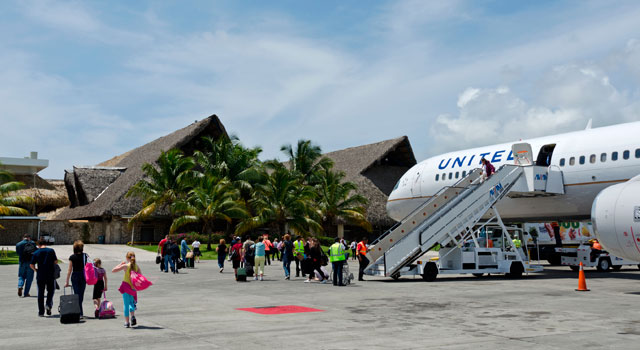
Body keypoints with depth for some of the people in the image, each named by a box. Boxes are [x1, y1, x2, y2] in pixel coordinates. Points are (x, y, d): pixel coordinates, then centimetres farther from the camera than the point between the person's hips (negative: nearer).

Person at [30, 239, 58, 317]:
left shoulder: (36, 253, 1)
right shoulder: (51, 251, -2)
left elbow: (31, 265, -3)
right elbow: (56, 262, -3)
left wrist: (36, 270, 15)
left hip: (40, 276, 1)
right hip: (50, 275, -1)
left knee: (40, 293, 7)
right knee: (50, 290, 16)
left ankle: (41, 312, 9)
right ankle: (49, 304, -6)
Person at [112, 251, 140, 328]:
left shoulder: (125, 266, -10)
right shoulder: (137, 266, 0)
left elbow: (113, 270, -3)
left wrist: (120, 264, 4)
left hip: (126, 286, -3)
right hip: (133, 287, 3)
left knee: (126, 304, 3)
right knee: (131, 303, 21)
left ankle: (126, 322, 2)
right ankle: (133, 316, -1)